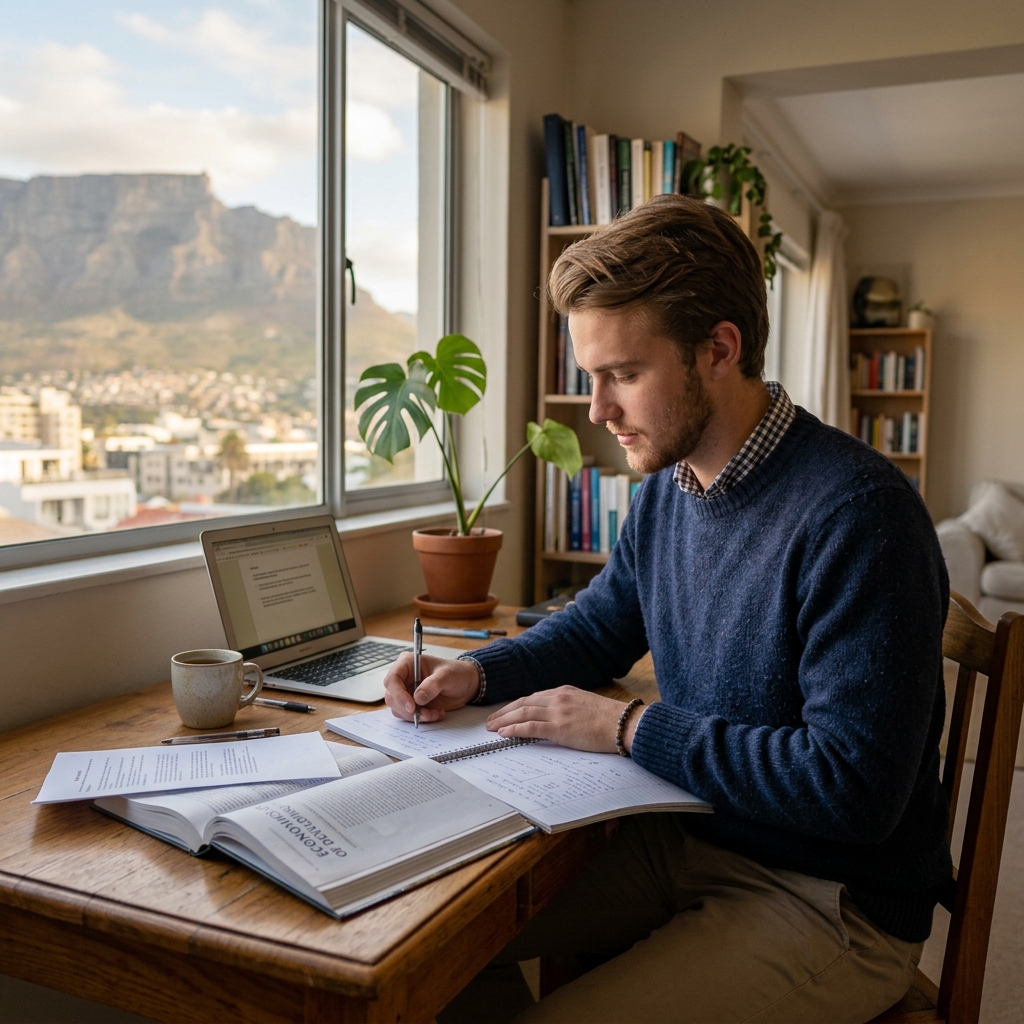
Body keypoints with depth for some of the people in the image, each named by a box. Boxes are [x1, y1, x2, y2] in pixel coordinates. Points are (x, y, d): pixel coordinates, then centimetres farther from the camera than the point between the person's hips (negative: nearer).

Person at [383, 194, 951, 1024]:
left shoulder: (857, 512, -24)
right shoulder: (668, 486, 2)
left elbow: (853, 788, -26)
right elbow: (596, 628, 18)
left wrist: (630, 728, -19)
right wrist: (477, 674, -1)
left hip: (831, 900, -7)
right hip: (686, 836, 7)